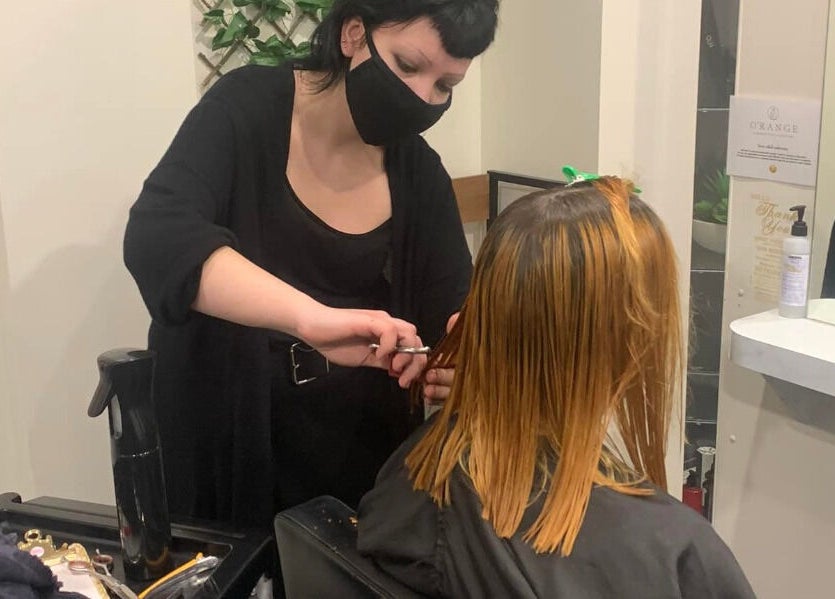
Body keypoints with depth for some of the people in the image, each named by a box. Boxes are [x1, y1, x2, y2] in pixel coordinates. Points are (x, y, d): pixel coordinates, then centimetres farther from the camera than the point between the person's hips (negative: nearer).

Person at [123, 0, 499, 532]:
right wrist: (312, 316, -43)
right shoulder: (249, 108, -13)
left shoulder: (421, 173, -1)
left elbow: (455, 313, -3)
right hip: (224, 445, -3)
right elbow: (157, 238, -29)